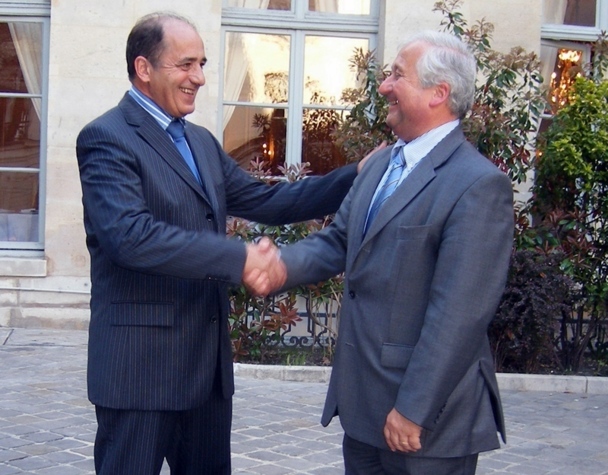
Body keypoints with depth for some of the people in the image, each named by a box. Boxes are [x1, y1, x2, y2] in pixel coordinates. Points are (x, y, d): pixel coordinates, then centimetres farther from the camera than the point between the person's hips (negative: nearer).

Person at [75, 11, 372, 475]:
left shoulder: (202, 141, 14)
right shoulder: (107, 139, -12)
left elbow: (264, 201, 12)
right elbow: (131, 235, -25)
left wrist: (356, 177, 3)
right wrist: (238, 258, -25)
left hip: (208, 360, 8)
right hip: (141, 362, -8)